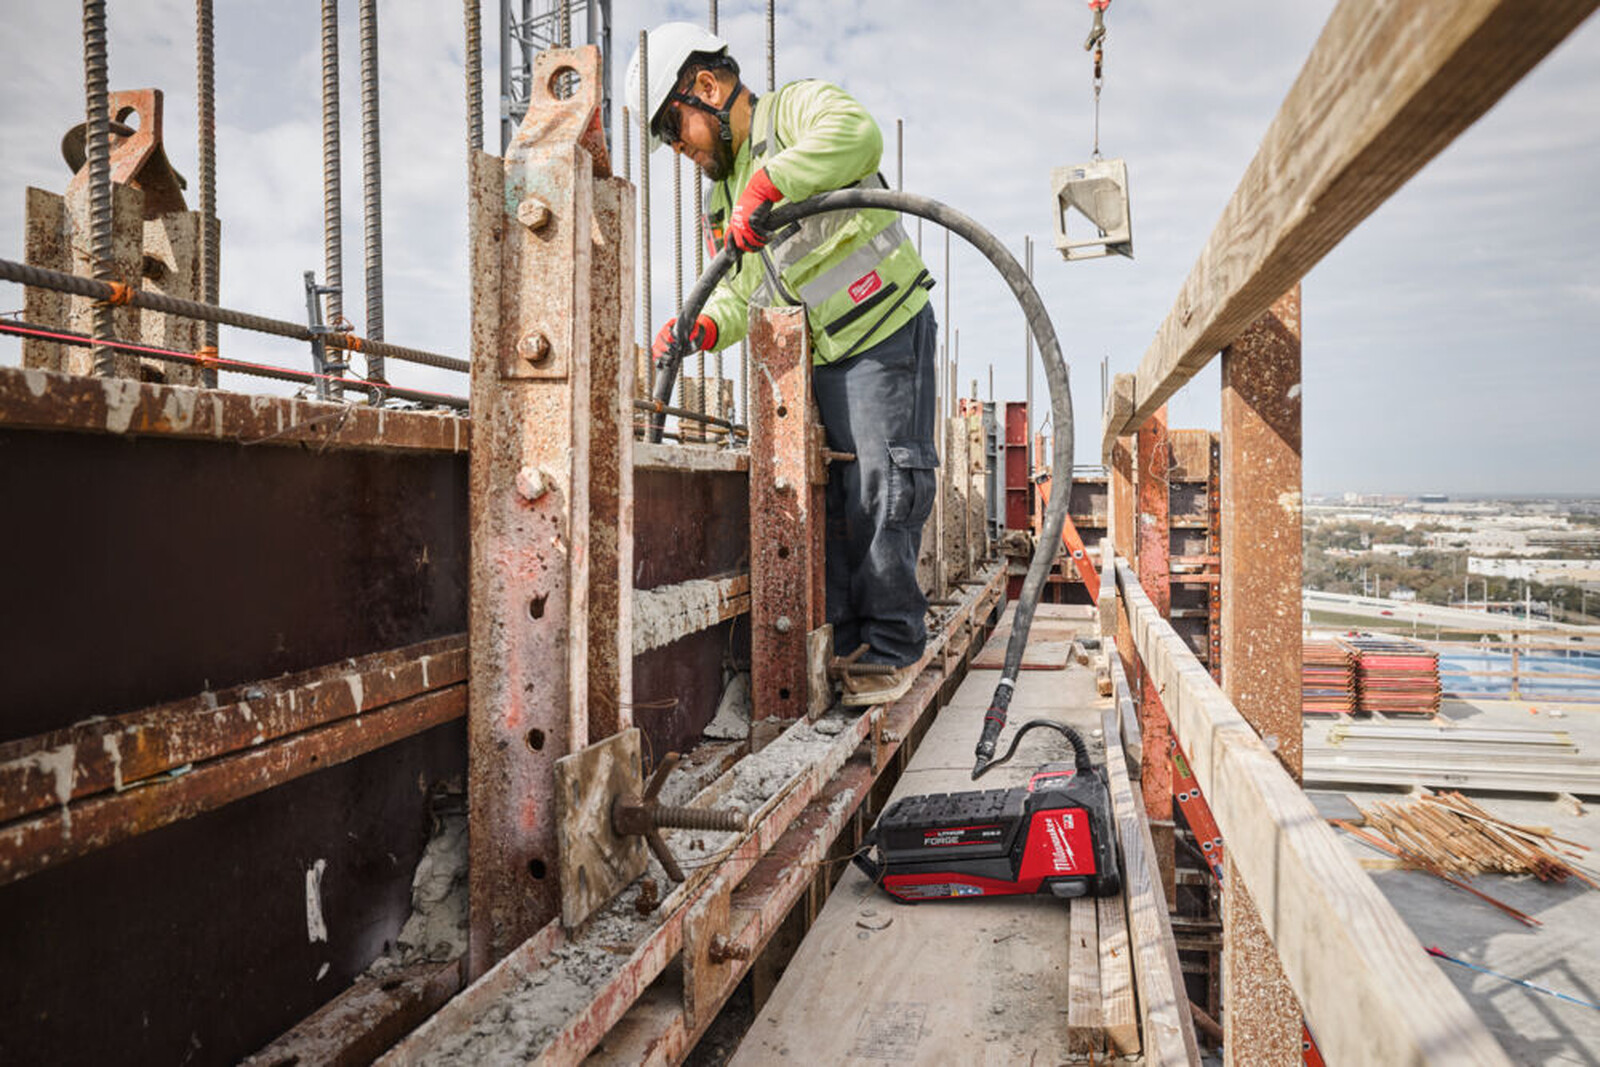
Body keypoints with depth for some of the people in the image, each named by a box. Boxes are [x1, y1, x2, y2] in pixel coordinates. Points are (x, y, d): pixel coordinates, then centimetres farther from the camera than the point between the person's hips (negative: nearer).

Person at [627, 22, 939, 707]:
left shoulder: (797, 108, -3)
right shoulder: (722, 195, 20)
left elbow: (857, 135, -28)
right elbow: (744, 294, 15)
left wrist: (765, 185, -33)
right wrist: (702, 327, -5)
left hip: (885, 333, -8)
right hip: (815, 359, 8)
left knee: (880, 490, -9)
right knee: (822, 497, 5)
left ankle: (892, 648, 1)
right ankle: (839, 648, 14)